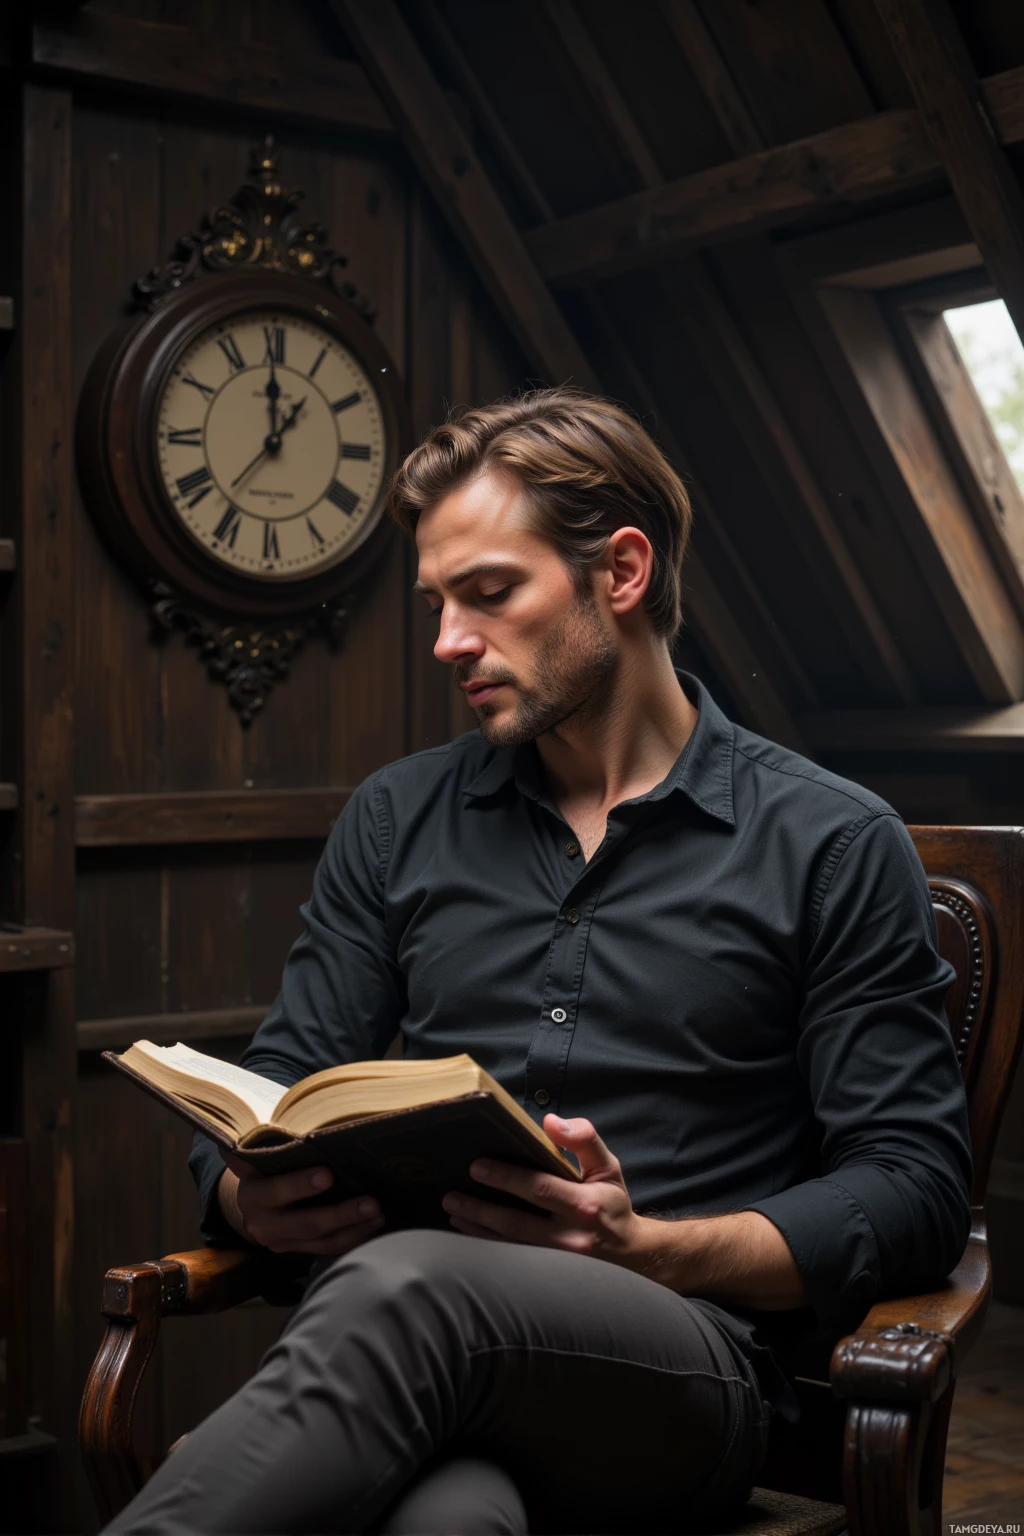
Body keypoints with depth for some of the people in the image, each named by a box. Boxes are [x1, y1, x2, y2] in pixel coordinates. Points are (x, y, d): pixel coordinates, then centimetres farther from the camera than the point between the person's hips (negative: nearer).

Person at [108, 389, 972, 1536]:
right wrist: (254, 1194, -6)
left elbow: (917, 1187, 2)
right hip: (414, 1352, 2)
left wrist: (651, 1248, -14)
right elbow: (277, 1088, 19)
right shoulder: (395, 819, 19)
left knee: (403, 1287, -36)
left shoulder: (835, 844, 6)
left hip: (688, 1364, -1)